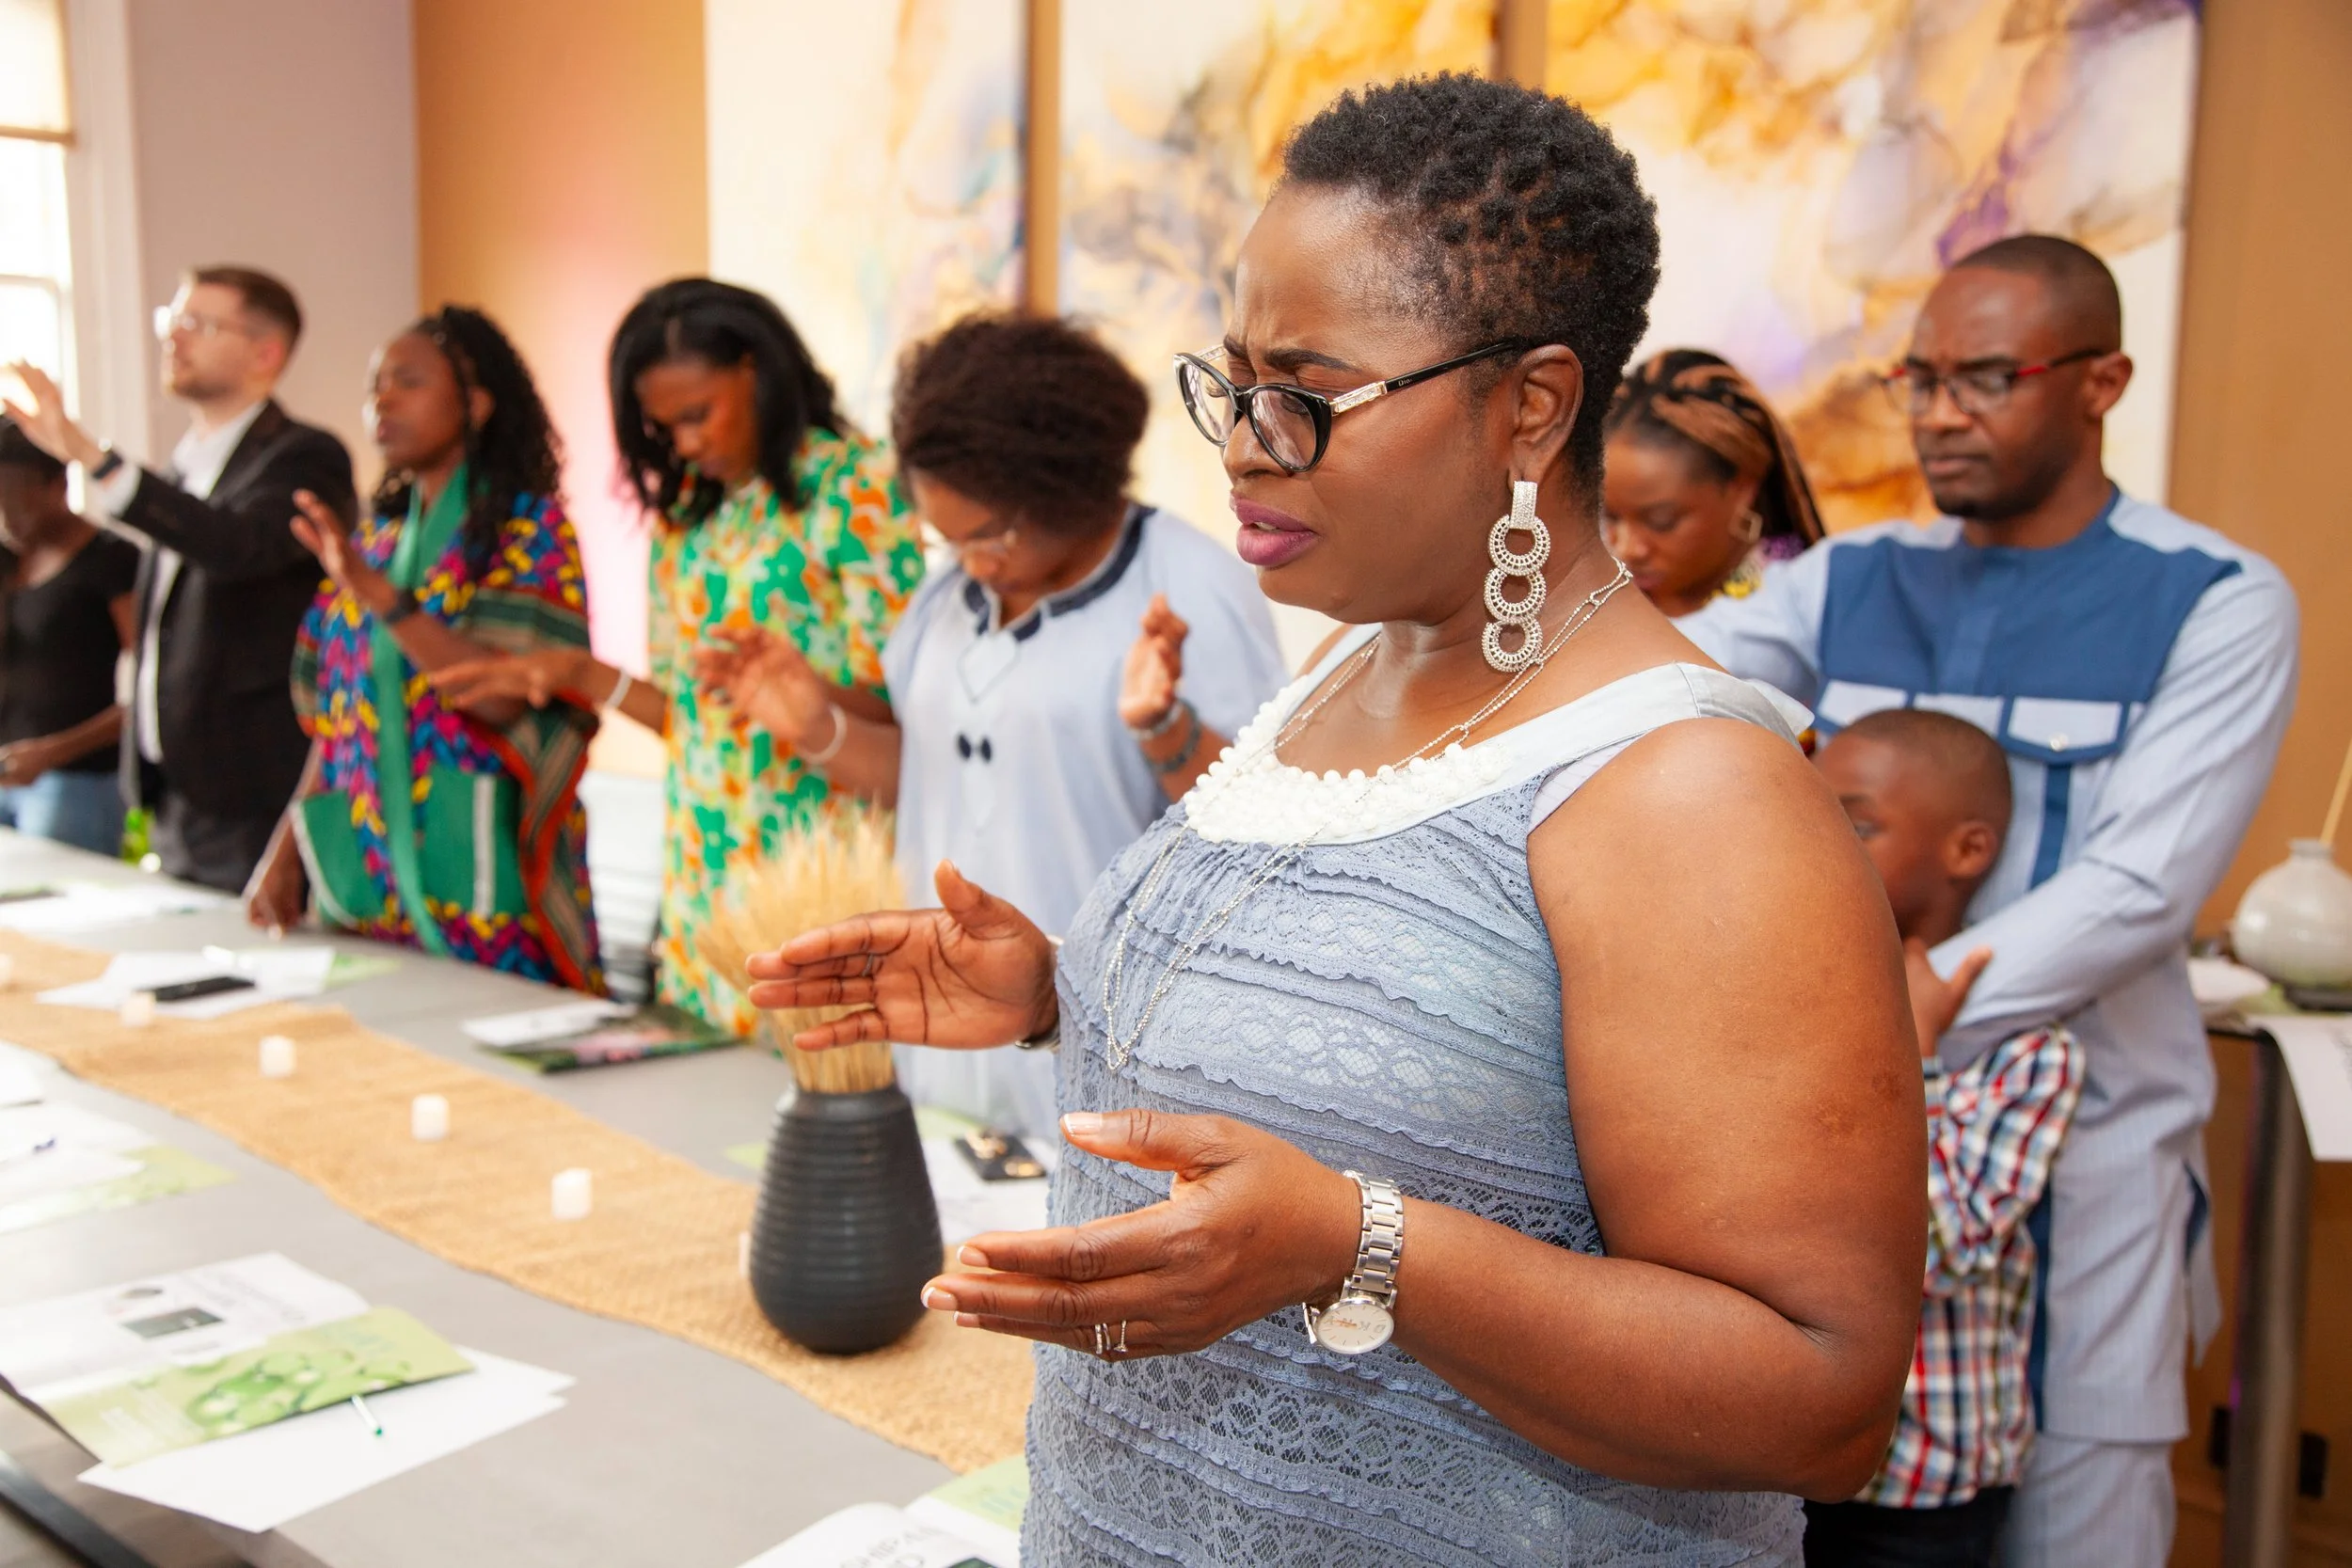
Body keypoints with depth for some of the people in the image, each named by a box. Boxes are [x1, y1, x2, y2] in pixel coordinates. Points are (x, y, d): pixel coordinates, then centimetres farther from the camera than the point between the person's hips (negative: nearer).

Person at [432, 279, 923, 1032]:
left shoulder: (856, 487, -6)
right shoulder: (687, 512, 13)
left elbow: (899, 702, -10)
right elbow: (688, 713, 15)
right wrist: (579, 675, 3)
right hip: (702, 876, 6)